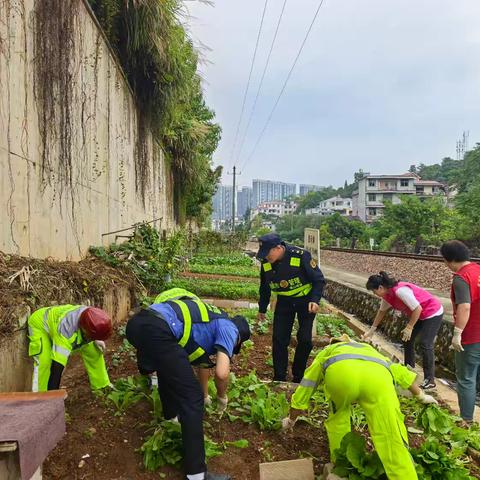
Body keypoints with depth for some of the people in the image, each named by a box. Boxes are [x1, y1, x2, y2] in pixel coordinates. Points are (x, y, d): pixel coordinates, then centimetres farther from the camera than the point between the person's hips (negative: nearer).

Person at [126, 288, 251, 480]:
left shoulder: (212, 321, 35)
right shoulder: (229, 328, 11)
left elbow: (203, 362, 51)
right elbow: (221, 373, -4)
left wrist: (205, 394, 65)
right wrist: (222, 397, 18)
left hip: (137, 323, 10)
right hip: (157, 330, -10)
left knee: (168, 368, 38)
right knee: (192, 399, 1)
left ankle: (171, 416, 60)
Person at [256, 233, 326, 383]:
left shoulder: (301, 256, -27)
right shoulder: (266, 263, -11)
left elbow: (319, 280, -17)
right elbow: (264, 288, 6)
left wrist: (315, 300, -31)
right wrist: (262, 309, 12)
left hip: (305, 301, -3)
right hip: (284, 302, 4)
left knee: (305, 339, -4)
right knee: (279, 340, -1)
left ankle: (298, 376, 17)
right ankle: (279, 378, 13)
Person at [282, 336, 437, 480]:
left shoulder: (326, 352, 42)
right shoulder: (369, 349, 49)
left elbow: (304, 388, 45)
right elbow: (399, 371, 54)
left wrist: (291, 419, 59)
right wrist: (421, 396, 70)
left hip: (339, 372, 0)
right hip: (379, 377, 1)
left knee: (338, 417, 30)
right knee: (393, 443, 4)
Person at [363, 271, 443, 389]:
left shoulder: (400, 290, -32)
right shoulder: (387, 295, -3)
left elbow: (417, 308, -29)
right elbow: (382, 311, 12)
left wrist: (409, 327, -21)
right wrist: (372, 329, 16)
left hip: (433, 313, -9)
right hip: (419, 315, 9)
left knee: (425, 344, -11)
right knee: (407, 340, 11)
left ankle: (430, 380, -2)